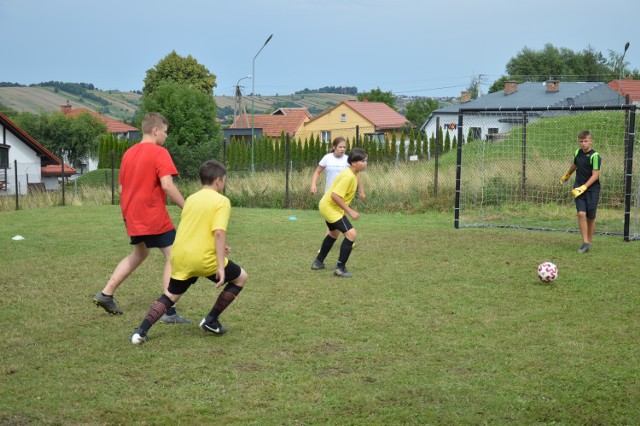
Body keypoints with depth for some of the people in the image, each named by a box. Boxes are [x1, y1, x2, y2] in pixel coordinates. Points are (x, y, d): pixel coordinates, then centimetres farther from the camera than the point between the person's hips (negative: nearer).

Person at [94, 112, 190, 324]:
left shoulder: (129, 153, 12)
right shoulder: (159, 153, -12)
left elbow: (121, 188, 17)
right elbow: (167, 185, -22)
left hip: (133, 217, 8)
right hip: (155, 218, -8)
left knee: (139, 254, 27)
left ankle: (106, 294, 26)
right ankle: (169, 312, -6)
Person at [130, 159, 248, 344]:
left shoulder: (191, 199, 15)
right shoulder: (222, 201, -5)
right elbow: (219, 232, -17)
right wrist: (221, 266, -19)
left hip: (179, 258, 6)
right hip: (204, 259, -6)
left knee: (170, 295, 22)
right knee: (240, 277, 17)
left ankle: (141, 331, 1)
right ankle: (211, 321, 15)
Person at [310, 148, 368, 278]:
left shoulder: (352, 174, 5)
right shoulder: (349, 176, -26)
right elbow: (335, 195, -31)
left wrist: (345, 209, 18)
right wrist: (350, 211, -27)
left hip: (328, 206, 11)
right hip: (330, 207, -11)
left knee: (334, 233, 31)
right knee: (351, 233, -20)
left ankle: (318, 262, 47)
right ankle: (340, 268, -13)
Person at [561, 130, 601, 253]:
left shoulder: (595, 156, -12)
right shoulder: (577, 153, 5)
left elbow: (595, 175, -17)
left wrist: (584, 187, -26)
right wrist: (567, 175, 44)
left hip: (592, 189, -3)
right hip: (579, 188, 3)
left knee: (590, 217, 3)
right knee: (581, 214, -13)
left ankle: (589, 242, 19)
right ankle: (585, 243, -13)